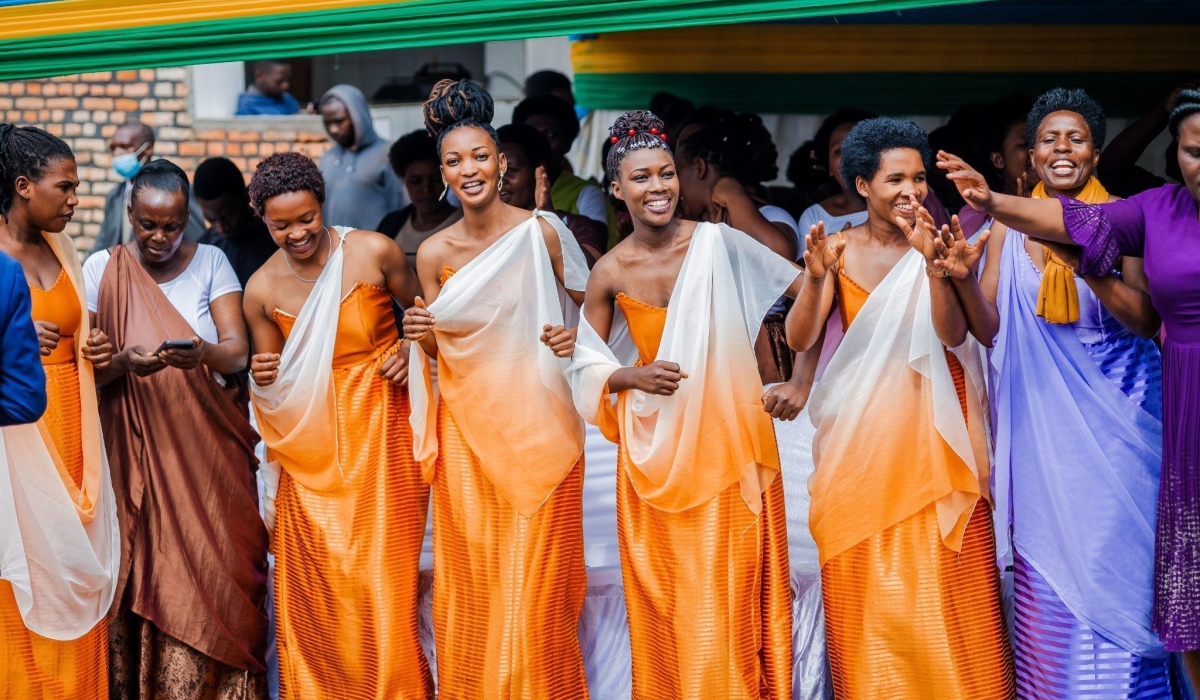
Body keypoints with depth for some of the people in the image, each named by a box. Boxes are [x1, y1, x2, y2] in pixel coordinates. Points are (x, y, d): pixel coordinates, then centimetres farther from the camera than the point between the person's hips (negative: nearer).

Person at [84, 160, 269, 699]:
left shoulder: (210, 263, 3)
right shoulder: (102, 270, 2)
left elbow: (238, 352, -6)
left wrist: (202, 352, -29)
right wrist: (123, 362, -24)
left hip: (210, 452, 0)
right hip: (137, 456, 0)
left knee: (214, 574, -3)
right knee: (148, 581, -3)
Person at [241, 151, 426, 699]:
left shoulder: (372, 253, -7)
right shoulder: (261, 290, 0)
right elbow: (271, 388, 11)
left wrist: (411, 351, -8)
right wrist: (263, 380, -11)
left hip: (379, 431, -2)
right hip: (310, 441, 2)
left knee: (381, 576, -4)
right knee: (314, 582, -1)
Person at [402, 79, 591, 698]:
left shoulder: (542, 231, -4)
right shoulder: (433, 254, 3)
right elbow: (442, 351, 12)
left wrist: (579, 338, -15)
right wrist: (424, 337, -10)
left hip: (539, 427, -2)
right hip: (468, 429, 3)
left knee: (537, 583, 0)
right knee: (471, 580, 5)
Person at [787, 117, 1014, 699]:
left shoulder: (936, 243, 1)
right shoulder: (841, 249, 1)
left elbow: (953, 334, -12)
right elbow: (800, 339, -8)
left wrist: (928, 260, -24)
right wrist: (816, 278, -25)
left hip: (934, 429, 0)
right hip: (864, 431, 0)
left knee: (944, 581, -1)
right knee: (868, 583, 2)